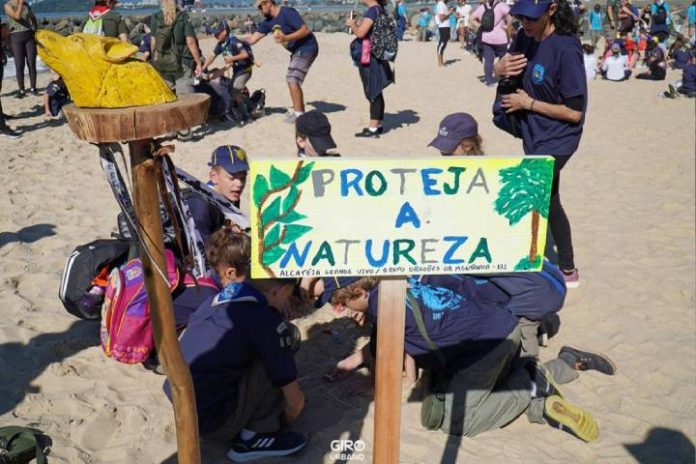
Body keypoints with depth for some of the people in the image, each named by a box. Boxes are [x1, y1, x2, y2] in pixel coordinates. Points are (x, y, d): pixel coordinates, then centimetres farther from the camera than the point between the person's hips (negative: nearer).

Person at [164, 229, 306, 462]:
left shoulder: (214, 301, 8)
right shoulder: (265, 320, -13)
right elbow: (295, 401, -7)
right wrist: (288, 418, 18)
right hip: (212, 422, -8)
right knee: (287, 336, -7)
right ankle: (256, 435, 1)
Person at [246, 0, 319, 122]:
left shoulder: (287, 13, -19)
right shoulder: (268, 21, 6)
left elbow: (306, 30, -26)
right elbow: (253, 39, 8)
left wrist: (286, 38, -35)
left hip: (306, 48, -10)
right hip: (297, 50, 10)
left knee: (293, 80, -13)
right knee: (291, 80, 13)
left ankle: (298, 114, -7)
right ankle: (300, 110, 23)